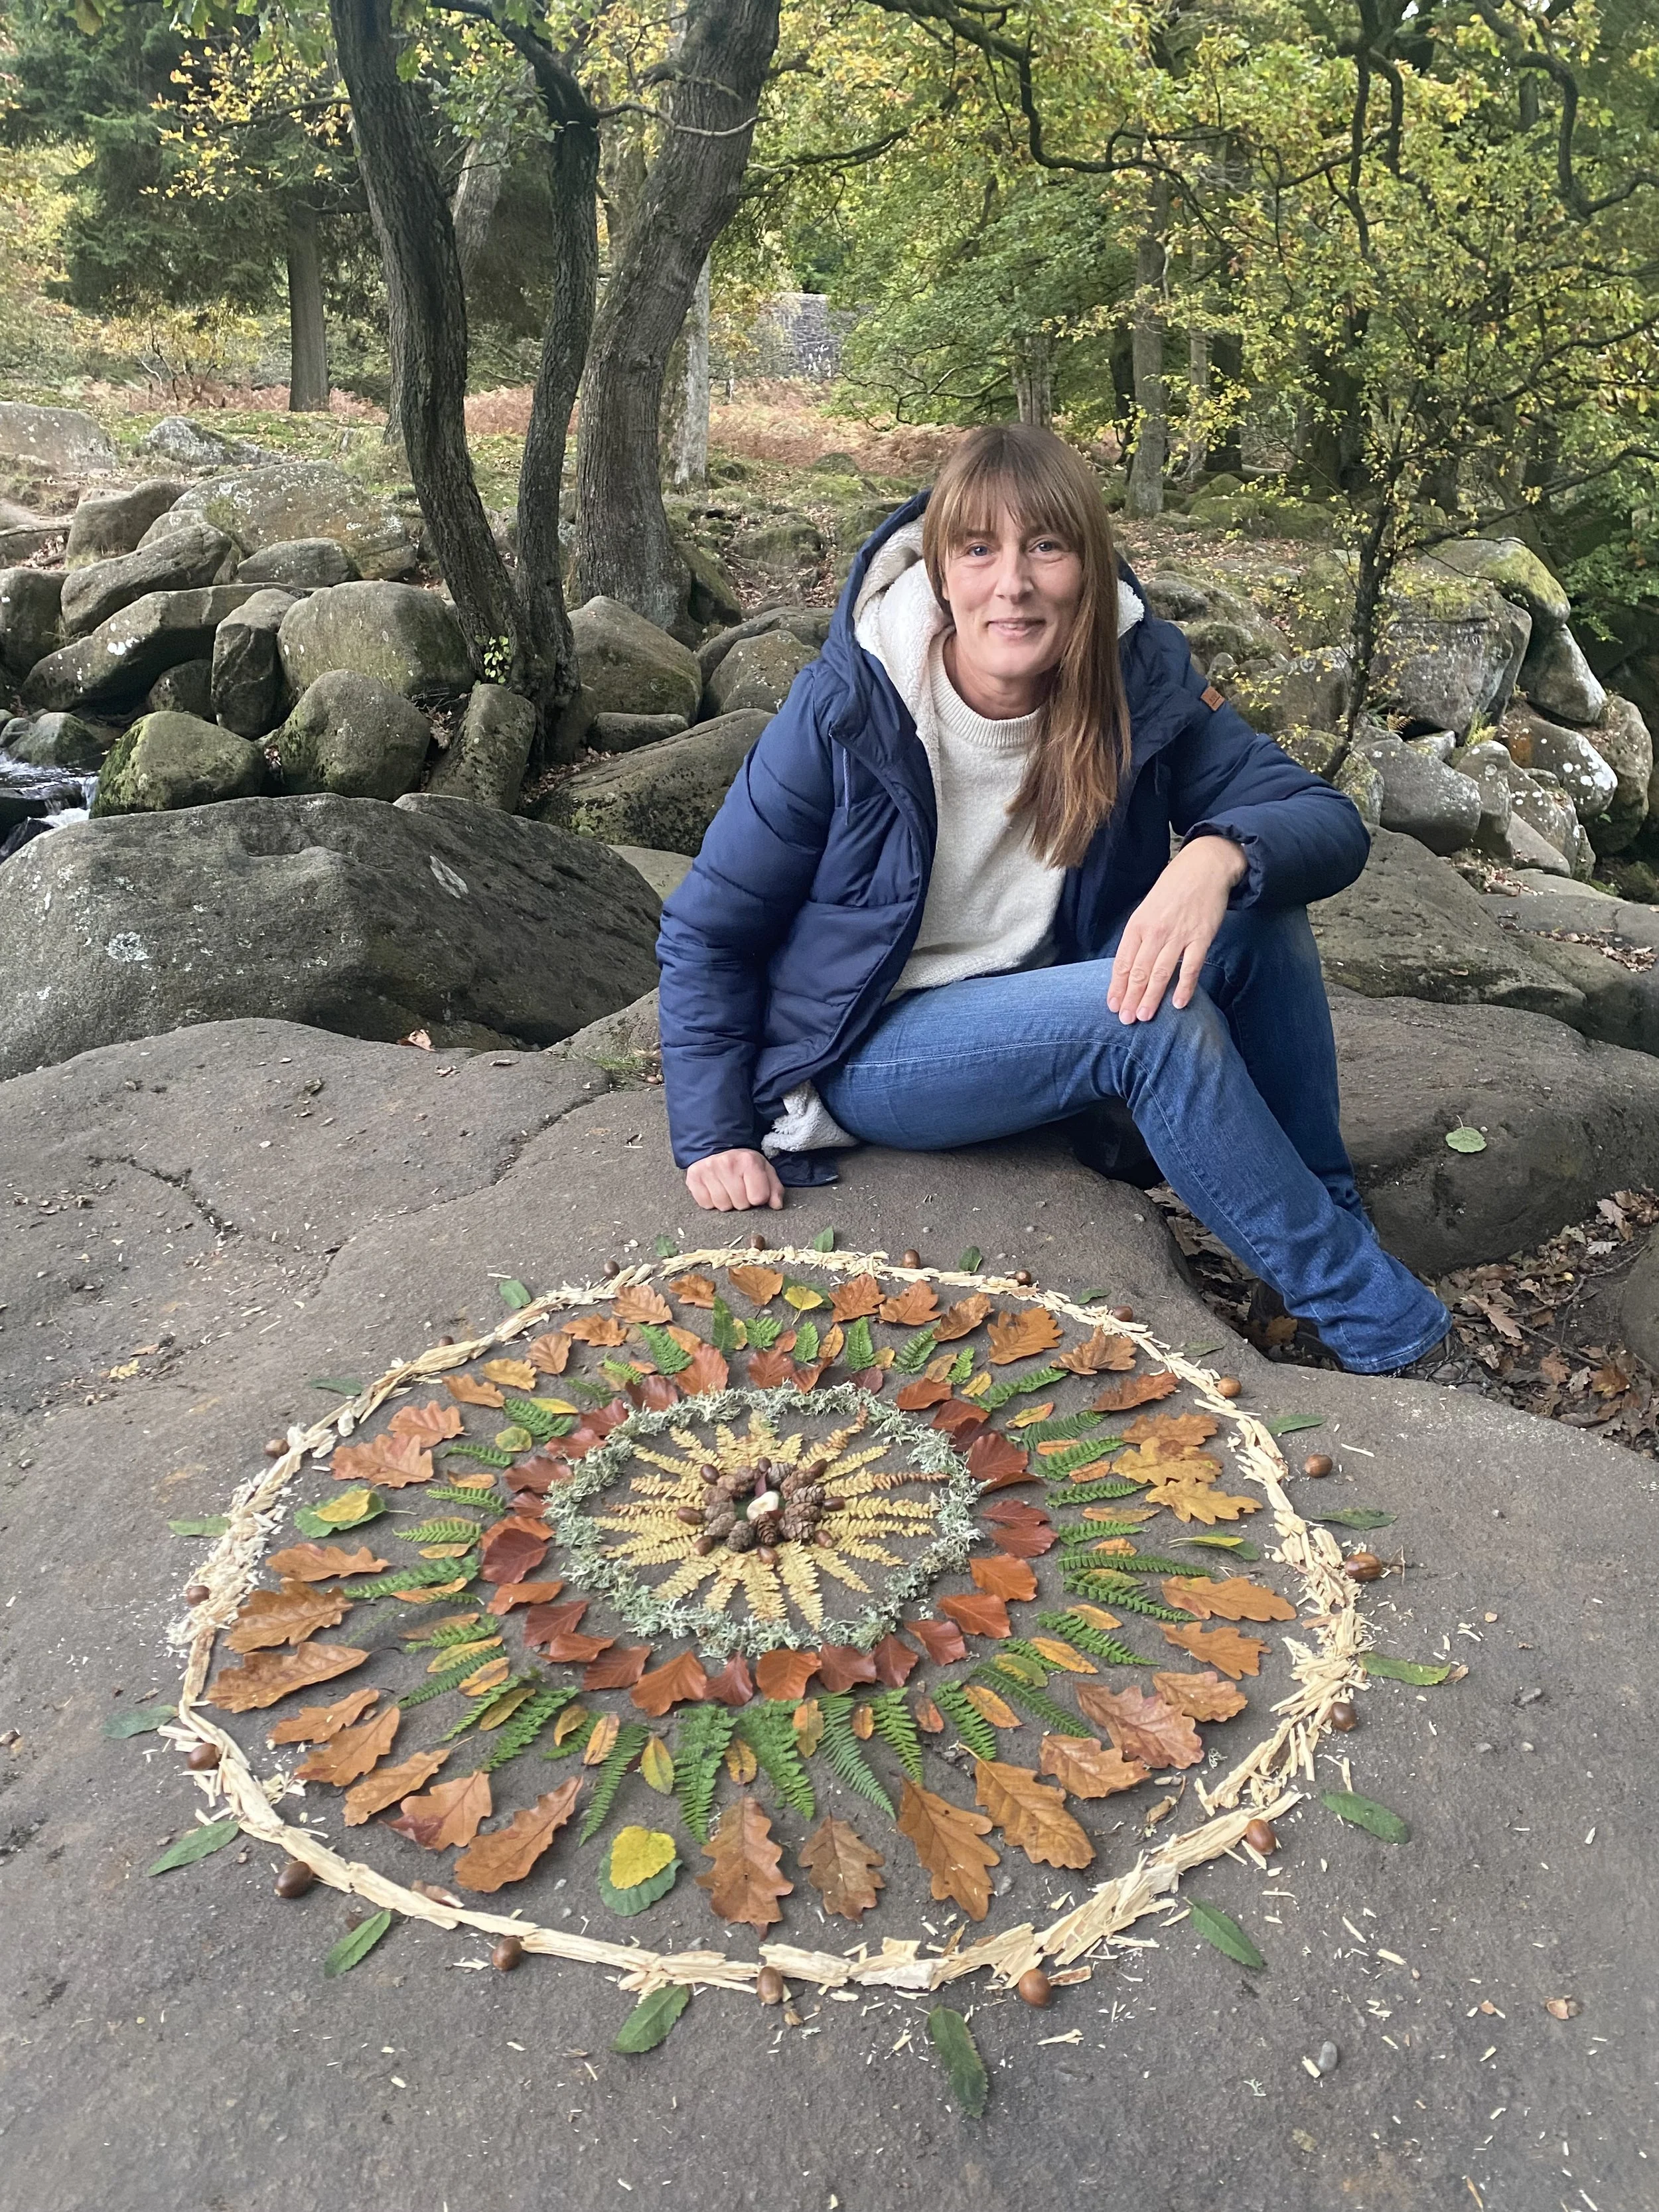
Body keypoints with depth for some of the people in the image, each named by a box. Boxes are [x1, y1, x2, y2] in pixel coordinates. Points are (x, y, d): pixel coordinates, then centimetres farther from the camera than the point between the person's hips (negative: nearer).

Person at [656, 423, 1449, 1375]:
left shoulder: (1143, 675, -10)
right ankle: (1377, 1322, -17)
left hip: (1051, 1023, 4)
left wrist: (1221, 852, -36)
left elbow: (1331, 823, -13)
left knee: (1259, 914, -20)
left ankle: (1333, 1221, -4)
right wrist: (714, 1137, -16)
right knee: (1153, 1016, -30)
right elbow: (706, 931, -10)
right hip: (876, 1046, -4)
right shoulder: (846, 707, -19)